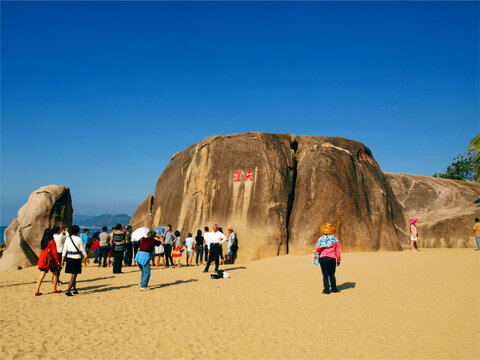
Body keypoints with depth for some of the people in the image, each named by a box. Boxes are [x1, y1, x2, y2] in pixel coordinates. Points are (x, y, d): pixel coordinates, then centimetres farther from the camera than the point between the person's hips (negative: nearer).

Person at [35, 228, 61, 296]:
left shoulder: (43, 241, 10)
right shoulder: (51, 241, -10)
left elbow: (42, 250, 18)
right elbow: (54, 252, -12)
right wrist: (57, 261, -9)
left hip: (42, 260, 6)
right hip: (49, 260, -6)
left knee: (41, 276, 4)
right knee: (55, 274, 11)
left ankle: (37, 291, -4)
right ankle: (54, 290, 16)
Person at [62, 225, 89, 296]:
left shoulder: (67, 239, 2)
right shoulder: (79, 239, -9)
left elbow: (64, 250, 3)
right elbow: (82, 250, -3)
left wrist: (62, 260, 8)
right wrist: (86, 258, 10)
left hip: (69, 258, 5)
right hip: (77, 258, -5)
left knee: (73, 275, 18)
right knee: (74, 275, -1)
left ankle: (74, 289, 25)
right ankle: (68, 290, -9)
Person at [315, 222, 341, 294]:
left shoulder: (321, 238, -1)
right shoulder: (335, 239, 2)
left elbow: (317, 248, -6)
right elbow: (337, 251, 3)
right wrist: (338, 260, 10)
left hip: (323, 258, -1)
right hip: (332, 258, 1)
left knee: (325, 275, 2)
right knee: (332, 274, 13)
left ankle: (326, 290, 2)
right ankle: (334, 289, 19)